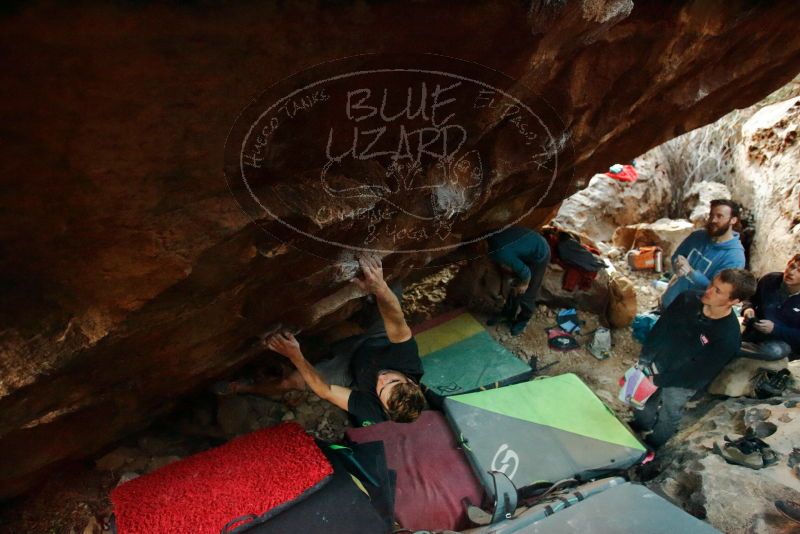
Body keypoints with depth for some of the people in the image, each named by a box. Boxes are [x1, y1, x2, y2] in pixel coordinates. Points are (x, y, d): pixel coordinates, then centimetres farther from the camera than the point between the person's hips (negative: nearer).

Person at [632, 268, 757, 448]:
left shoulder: (729, 337, -31)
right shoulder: (688, 299, -19)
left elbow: (697, 374, -24)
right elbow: (660, 329, -7)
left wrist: (658, 381, -21)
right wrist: (644, 359, -11)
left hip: (681, 383, -4)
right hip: (656, 362, 4)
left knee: (667, 419, 19)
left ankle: (651, 446, 48)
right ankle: (641, 425, 57)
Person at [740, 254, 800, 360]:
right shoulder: (769, 280, -3)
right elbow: (751, 300, 14)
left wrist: (775, 329, -25)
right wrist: (748, 308, -10)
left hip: (783, 342, -4)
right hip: (753, 333, 4)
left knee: (776, 350, -37)